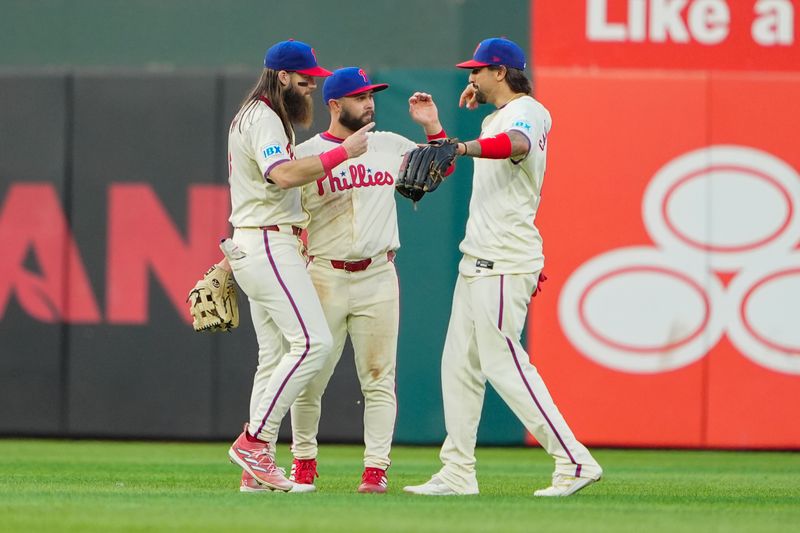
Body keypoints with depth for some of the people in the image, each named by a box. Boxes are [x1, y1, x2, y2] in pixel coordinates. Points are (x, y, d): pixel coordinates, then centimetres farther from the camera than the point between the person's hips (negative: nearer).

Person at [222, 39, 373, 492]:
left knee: (276, 356, 8)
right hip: (267, 245, -11)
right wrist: (342, 153, -26)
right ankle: (255, 441, -16)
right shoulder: (262, 118, -12)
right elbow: (283, 174, -28)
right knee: (312, 341, -18)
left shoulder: (266, 118, 22)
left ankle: (257, 467, 7)